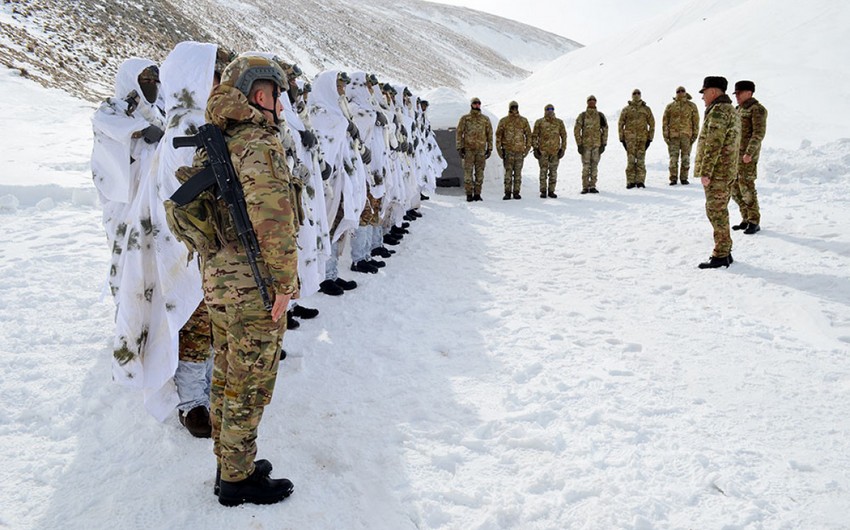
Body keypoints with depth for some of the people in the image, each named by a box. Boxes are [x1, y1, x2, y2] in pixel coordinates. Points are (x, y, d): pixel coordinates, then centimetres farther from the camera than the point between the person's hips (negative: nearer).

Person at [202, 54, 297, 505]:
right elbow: (274, 214, -30)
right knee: (250, 387, 5)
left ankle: (230, 465, 35)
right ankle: (239, 480, 19)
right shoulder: (259, 144, -19)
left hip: (219, 280, 9)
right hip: (254, 286, -9)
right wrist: (284, 281, -21)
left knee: (226, 379, 19)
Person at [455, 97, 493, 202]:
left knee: (479, 172, 3)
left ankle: (477, 193, 9)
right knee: (468, 171, -4)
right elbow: (459, 133, 3)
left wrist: (489, 148, 6)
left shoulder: (485, 119, 10)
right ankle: (469, 194, 1)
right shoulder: (465, 118, 4)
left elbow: (490, 134, 13)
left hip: (481, 150, 2)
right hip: (468, 149, -2)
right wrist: (460, 148, -4)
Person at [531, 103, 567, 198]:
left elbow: (564, 136, 10)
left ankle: (551, 191, 13)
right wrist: (535, 148, -2)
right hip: (543, 151, -1)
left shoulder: (559, 122, 6)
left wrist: (563, 148, 3)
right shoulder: (539, 122, 2)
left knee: (553, 172, 5)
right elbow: (534, 136, 5)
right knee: (543, 171, 0)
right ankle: (543, 191, 7)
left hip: (555, 151, 2)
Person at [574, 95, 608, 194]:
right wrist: (579, 144, -7)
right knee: (586, 166, -1)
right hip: (585, 145, -2)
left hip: (597, 145, 2)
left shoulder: (600, 115, 4)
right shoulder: (582, 116, -1)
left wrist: (604, 144, 2)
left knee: (594, 166, 5)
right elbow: (576, 130, -2)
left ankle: (592, 186, 13)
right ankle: (585, 187, 6)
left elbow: (605, 130, 8)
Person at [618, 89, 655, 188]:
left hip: (642, 138, 1)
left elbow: (652, 124, 10)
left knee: (641, 160, 0)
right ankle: (630, 182, 2)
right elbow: (620, 124, 8)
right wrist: (622, 138, 2)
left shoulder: (646, 109, 8)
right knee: (630, 160, -2)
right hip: (630, 138, 0)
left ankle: (640, 181, 4)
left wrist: (650, 138, 3)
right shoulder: (626, 109, 6)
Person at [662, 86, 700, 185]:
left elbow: (696, 121, 6)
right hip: (673, 136, 0)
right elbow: (665, 122, 7)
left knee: (685, 158, 3)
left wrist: (694, 135, 0)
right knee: (673, 158, -2)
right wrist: (665, 136, 1)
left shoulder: (692, 106, 7)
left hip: (686, 136, 0)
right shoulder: (670, 106, 7)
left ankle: (684, 178, 11)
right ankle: (673, 179, 5)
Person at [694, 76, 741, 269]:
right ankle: (725, 252, 22)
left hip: (717, 172, -10)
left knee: (716, 212, -5)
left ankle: (721, 256, -2)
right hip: (728, 171, 10)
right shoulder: (732, 111, 18)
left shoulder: (718, 111, -15)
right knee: (720, 211, 15)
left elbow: (714, 144, -21)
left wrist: (705, 172, -20)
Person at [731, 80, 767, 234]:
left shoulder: (757, 109, -9)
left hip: (748, 153, -9)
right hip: (735, 153, 9)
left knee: (746, 187, -10)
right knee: (735, 188, 9)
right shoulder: (740, 109, 18)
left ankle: (754, 222, -2)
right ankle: (746, 219, 18)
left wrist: (749, 153, -24)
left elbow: (759, 133, -17)